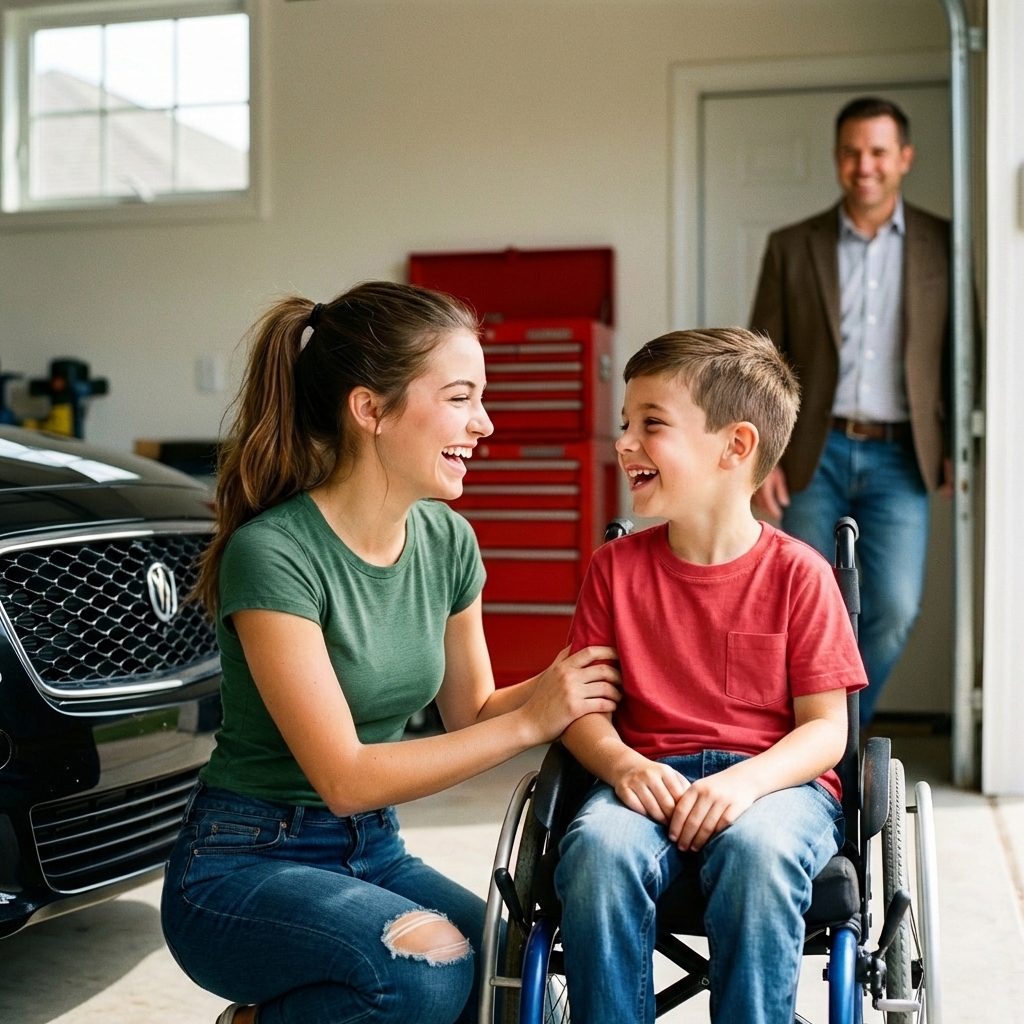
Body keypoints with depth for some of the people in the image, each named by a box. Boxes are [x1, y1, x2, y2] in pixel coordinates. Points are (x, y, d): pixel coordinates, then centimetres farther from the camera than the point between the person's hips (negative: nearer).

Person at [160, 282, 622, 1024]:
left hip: (374, 853, 7)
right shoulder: (273, 554, -21)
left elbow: (470, 711, 10)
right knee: (429, 961, -31)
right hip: (245, 865, -6)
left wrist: (561, 684, -9)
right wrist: (529, 722, -20)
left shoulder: (446, 539, 0)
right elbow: (344, 777, -21)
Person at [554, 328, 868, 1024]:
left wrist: (747, 781, -21)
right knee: (598, 847, -31)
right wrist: (621, 763, -16)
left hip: (776, 779, -2)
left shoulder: (798, 573, -1)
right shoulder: (616, 568, 7)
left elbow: (827, 727, -3)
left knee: (757, 848, -36)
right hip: (652, 776, 2)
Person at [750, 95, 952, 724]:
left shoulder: (943, 244, 7)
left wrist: (958, 448, 2)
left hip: (899, 458, 0)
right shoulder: (792, 247, 7)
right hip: (816, 454, 0)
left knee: (895, 609, -9)